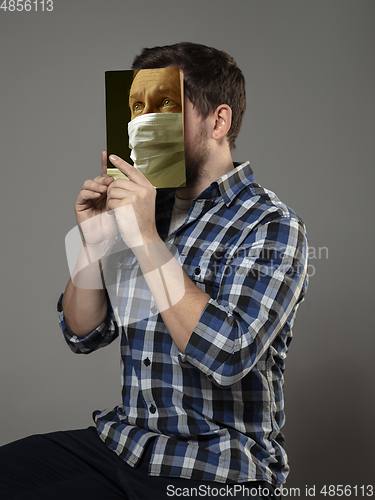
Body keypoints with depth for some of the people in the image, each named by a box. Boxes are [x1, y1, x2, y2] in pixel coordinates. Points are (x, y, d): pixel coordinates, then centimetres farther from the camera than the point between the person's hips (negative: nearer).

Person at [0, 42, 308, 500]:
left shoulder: (271, 226, -11)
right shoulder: (150, 208, 6)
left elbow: (230, 356, -25)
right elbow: (84, 334, 10)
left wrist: (146, 239, -24)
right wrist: (95, 239, -7)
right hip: (121, 442, 6)